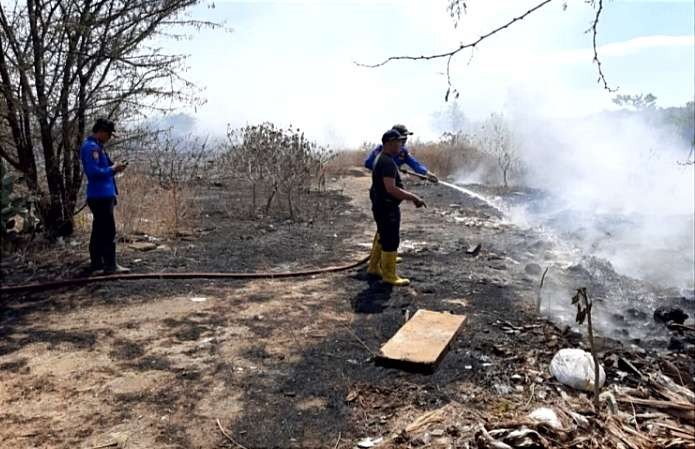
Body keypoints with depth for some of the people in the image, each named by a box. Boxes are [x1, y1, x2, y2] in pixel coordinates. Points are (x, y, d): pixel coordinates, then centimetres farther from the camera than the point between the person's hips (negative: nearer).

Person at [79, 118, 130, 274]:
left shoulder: (95, 146, 17)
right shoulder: (91, 147, -14)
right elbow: (94, 171, -24)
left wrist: (114, 168, 8)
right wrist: (113, 169, -13)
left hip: (101, 195, 11)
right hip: (101, 196, -11)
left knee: (99, 230, 15)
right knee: (109, 231, -8)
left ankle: (96, 262, 23)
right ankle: (111, 265, -5)